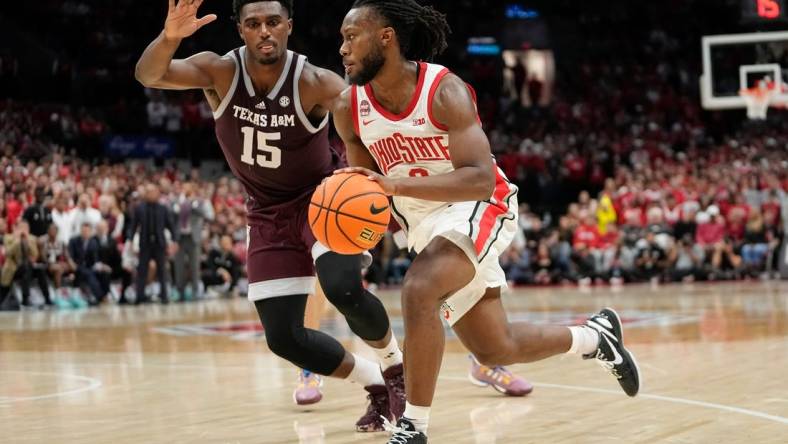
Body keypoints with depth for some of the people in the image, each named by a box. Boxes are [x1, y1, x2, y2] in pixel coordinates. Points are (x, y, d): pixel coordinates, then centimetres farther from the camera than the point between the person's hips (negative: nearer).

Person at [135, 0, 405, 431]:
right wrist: (170, 36, -54)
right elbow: (149, 75, -31)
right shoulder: (220, 71, -17)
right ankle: (375, 386, 20)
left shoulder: (316, 84, -23)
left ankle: (394, 364, 0)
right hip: (269, 214, 3)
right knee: (283, 337, -4)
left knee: (343, 289, -31)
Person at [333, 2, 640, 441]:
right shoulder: (349, 107, -7)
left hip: (480, 208, -6)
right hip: (425, 224, 7)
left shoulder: (444, 91, -23)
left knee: (419, 290, -33)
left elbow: (480, 179, -33)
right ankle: (595, 335, 38)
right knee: (495, 348, 11)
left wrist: (395, 185, -43)